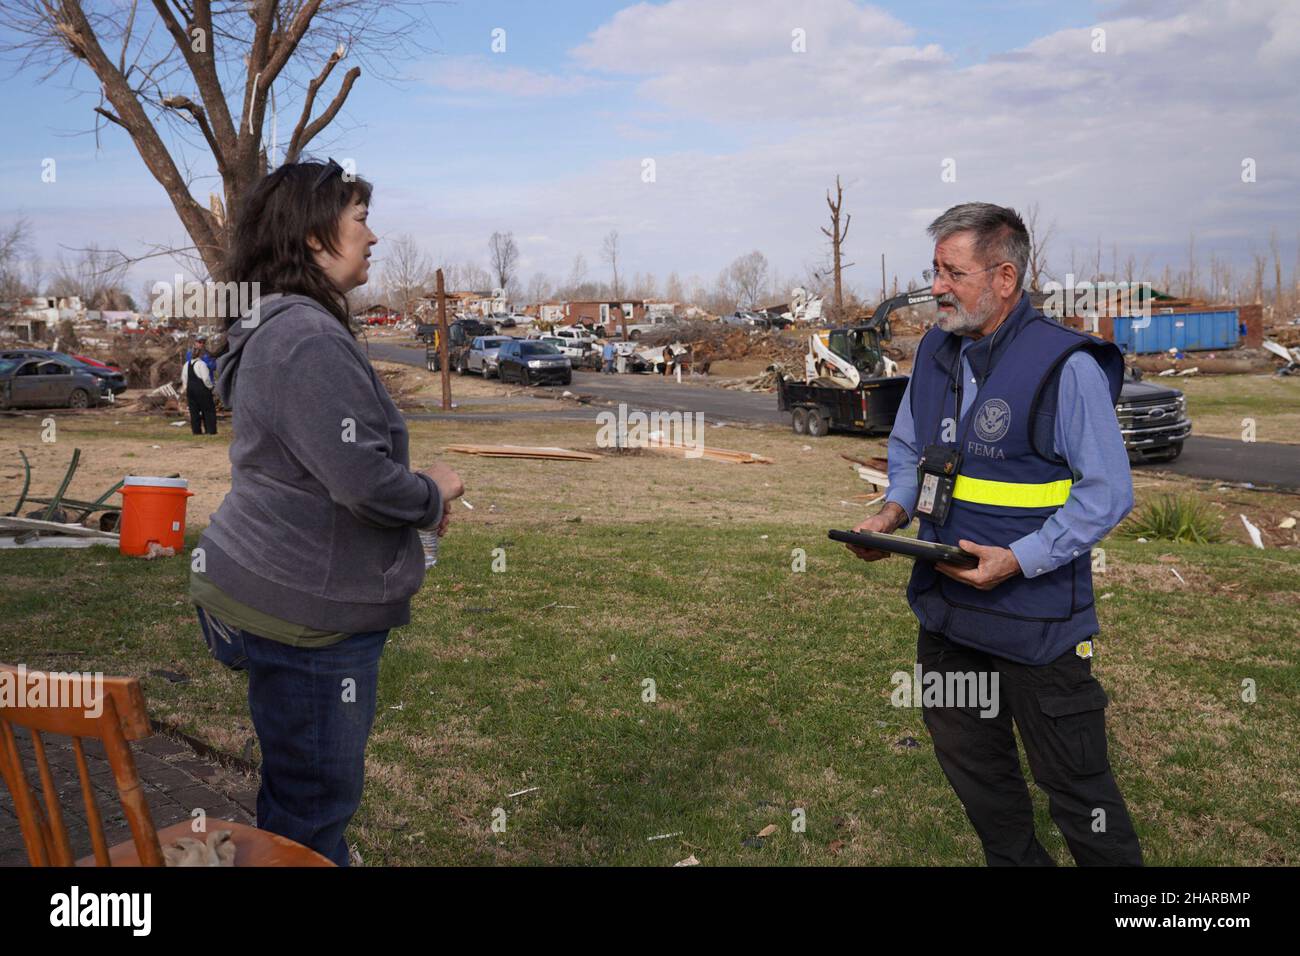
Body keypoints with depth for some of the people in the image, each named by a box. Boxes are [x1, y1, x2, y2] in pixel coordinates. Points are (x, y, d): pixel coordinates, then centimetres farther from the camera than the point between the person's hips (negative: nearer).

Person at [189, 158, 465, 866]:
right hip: (303, 611, -11)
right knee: (316, 794, 5)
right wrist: (433, 493, -9)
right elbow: (361, 478, -28)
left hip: (275, 590, 11)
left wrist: (415, 495, 9)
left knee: (310, 784, 25)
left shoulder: (276, 329, 13)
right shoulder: (309, 339, -22)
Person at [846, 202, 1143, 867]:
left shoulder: (1066, 365, -16)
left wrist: (1020, 560, -24)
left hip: (1039, 618, -7)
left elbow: (1108, 491, -15)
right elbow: (907, 448, 18)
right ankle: (1014, 861, 44)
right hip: (946, 610, 7)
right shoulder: (936, 352, 5)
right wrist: (894, 512, -1)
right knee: (969, 762, 22)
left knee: (1074, 785, 5)